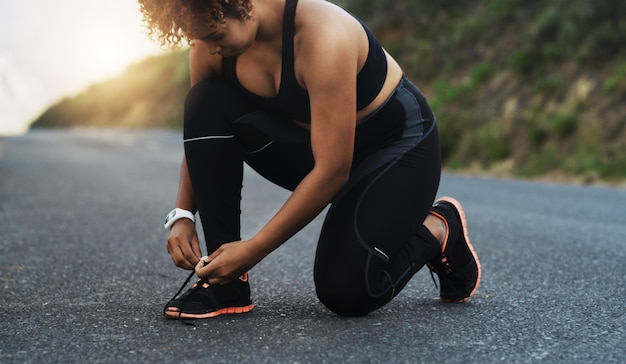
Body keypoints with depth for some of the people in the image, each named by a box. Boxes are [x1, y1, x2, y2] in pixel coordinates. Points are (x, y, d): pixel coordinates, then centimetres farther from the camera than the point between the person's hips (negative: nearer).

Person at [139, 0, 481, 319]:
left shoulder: (322, 36, -36)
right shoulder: (210, 47, -15)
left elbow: (334, 169, -34)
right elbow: (201, 135, -1)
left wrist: (254, 249, -32)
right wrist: (182, 215, -16)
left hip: (398, 145, -6)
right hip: (313, 140, 6)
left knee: (344, 290, -25)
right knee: (206, 108, -19)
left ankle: (439, 229, 7)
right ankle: (225, 283, -13)